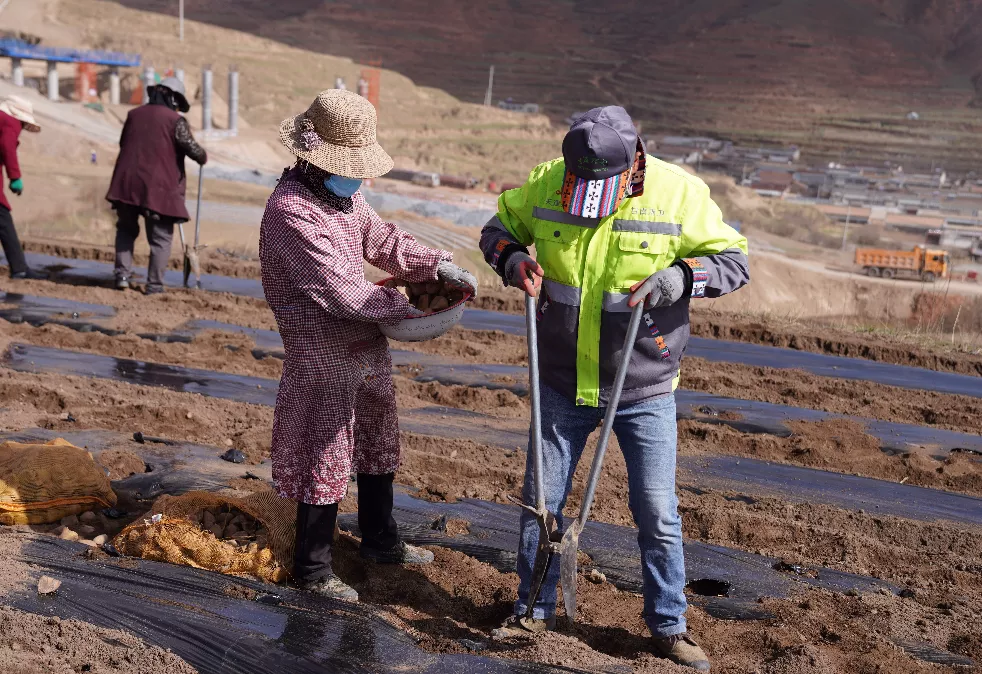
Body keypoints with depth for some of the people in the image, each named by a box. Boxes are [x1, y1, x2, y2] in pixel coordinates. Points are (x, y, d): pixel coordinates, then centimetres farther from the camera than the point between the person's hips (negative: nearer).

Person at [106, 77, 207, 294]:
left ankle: (123, 275, 13)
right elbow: (193, 149, -8)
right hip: (158, 187, -4)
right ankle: (154, 284, 3)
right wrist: (203, 157, 14)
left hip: (126, 183, 5)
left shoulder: (134, 115, 11)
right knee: (161, 238, 5)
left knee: (126, 230, 21)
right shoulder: (176, 121, -6)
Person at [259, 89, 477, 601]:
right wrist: (405, 308, -16)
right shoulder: (291, 211, -24)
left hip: (367, 347, 9)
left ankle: (381, 541, 40)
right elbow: (338, 291, -26)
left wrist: (438, 265, 3)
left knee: (377, 441, 22)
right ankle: (312, 569, 19)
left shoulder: (345, 193, 6)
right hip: (323, 353, -9)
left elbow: (381, 240, 18)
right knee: (326, 459, 2)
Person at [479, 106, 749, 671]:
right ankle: (534, 611, 30)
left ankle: (670, 626, 22)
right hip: (564, 385, 2)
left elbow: (734, 260, -6)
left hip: (645, 390, -2)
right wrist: (513, 260, -13)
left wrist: (680, 276, -25)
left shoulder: (679, 193, -13)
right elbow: (500, 227, 9)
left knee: (658, 512, 4)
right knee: (541, 501, 11)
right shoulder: (547, 184, -7)